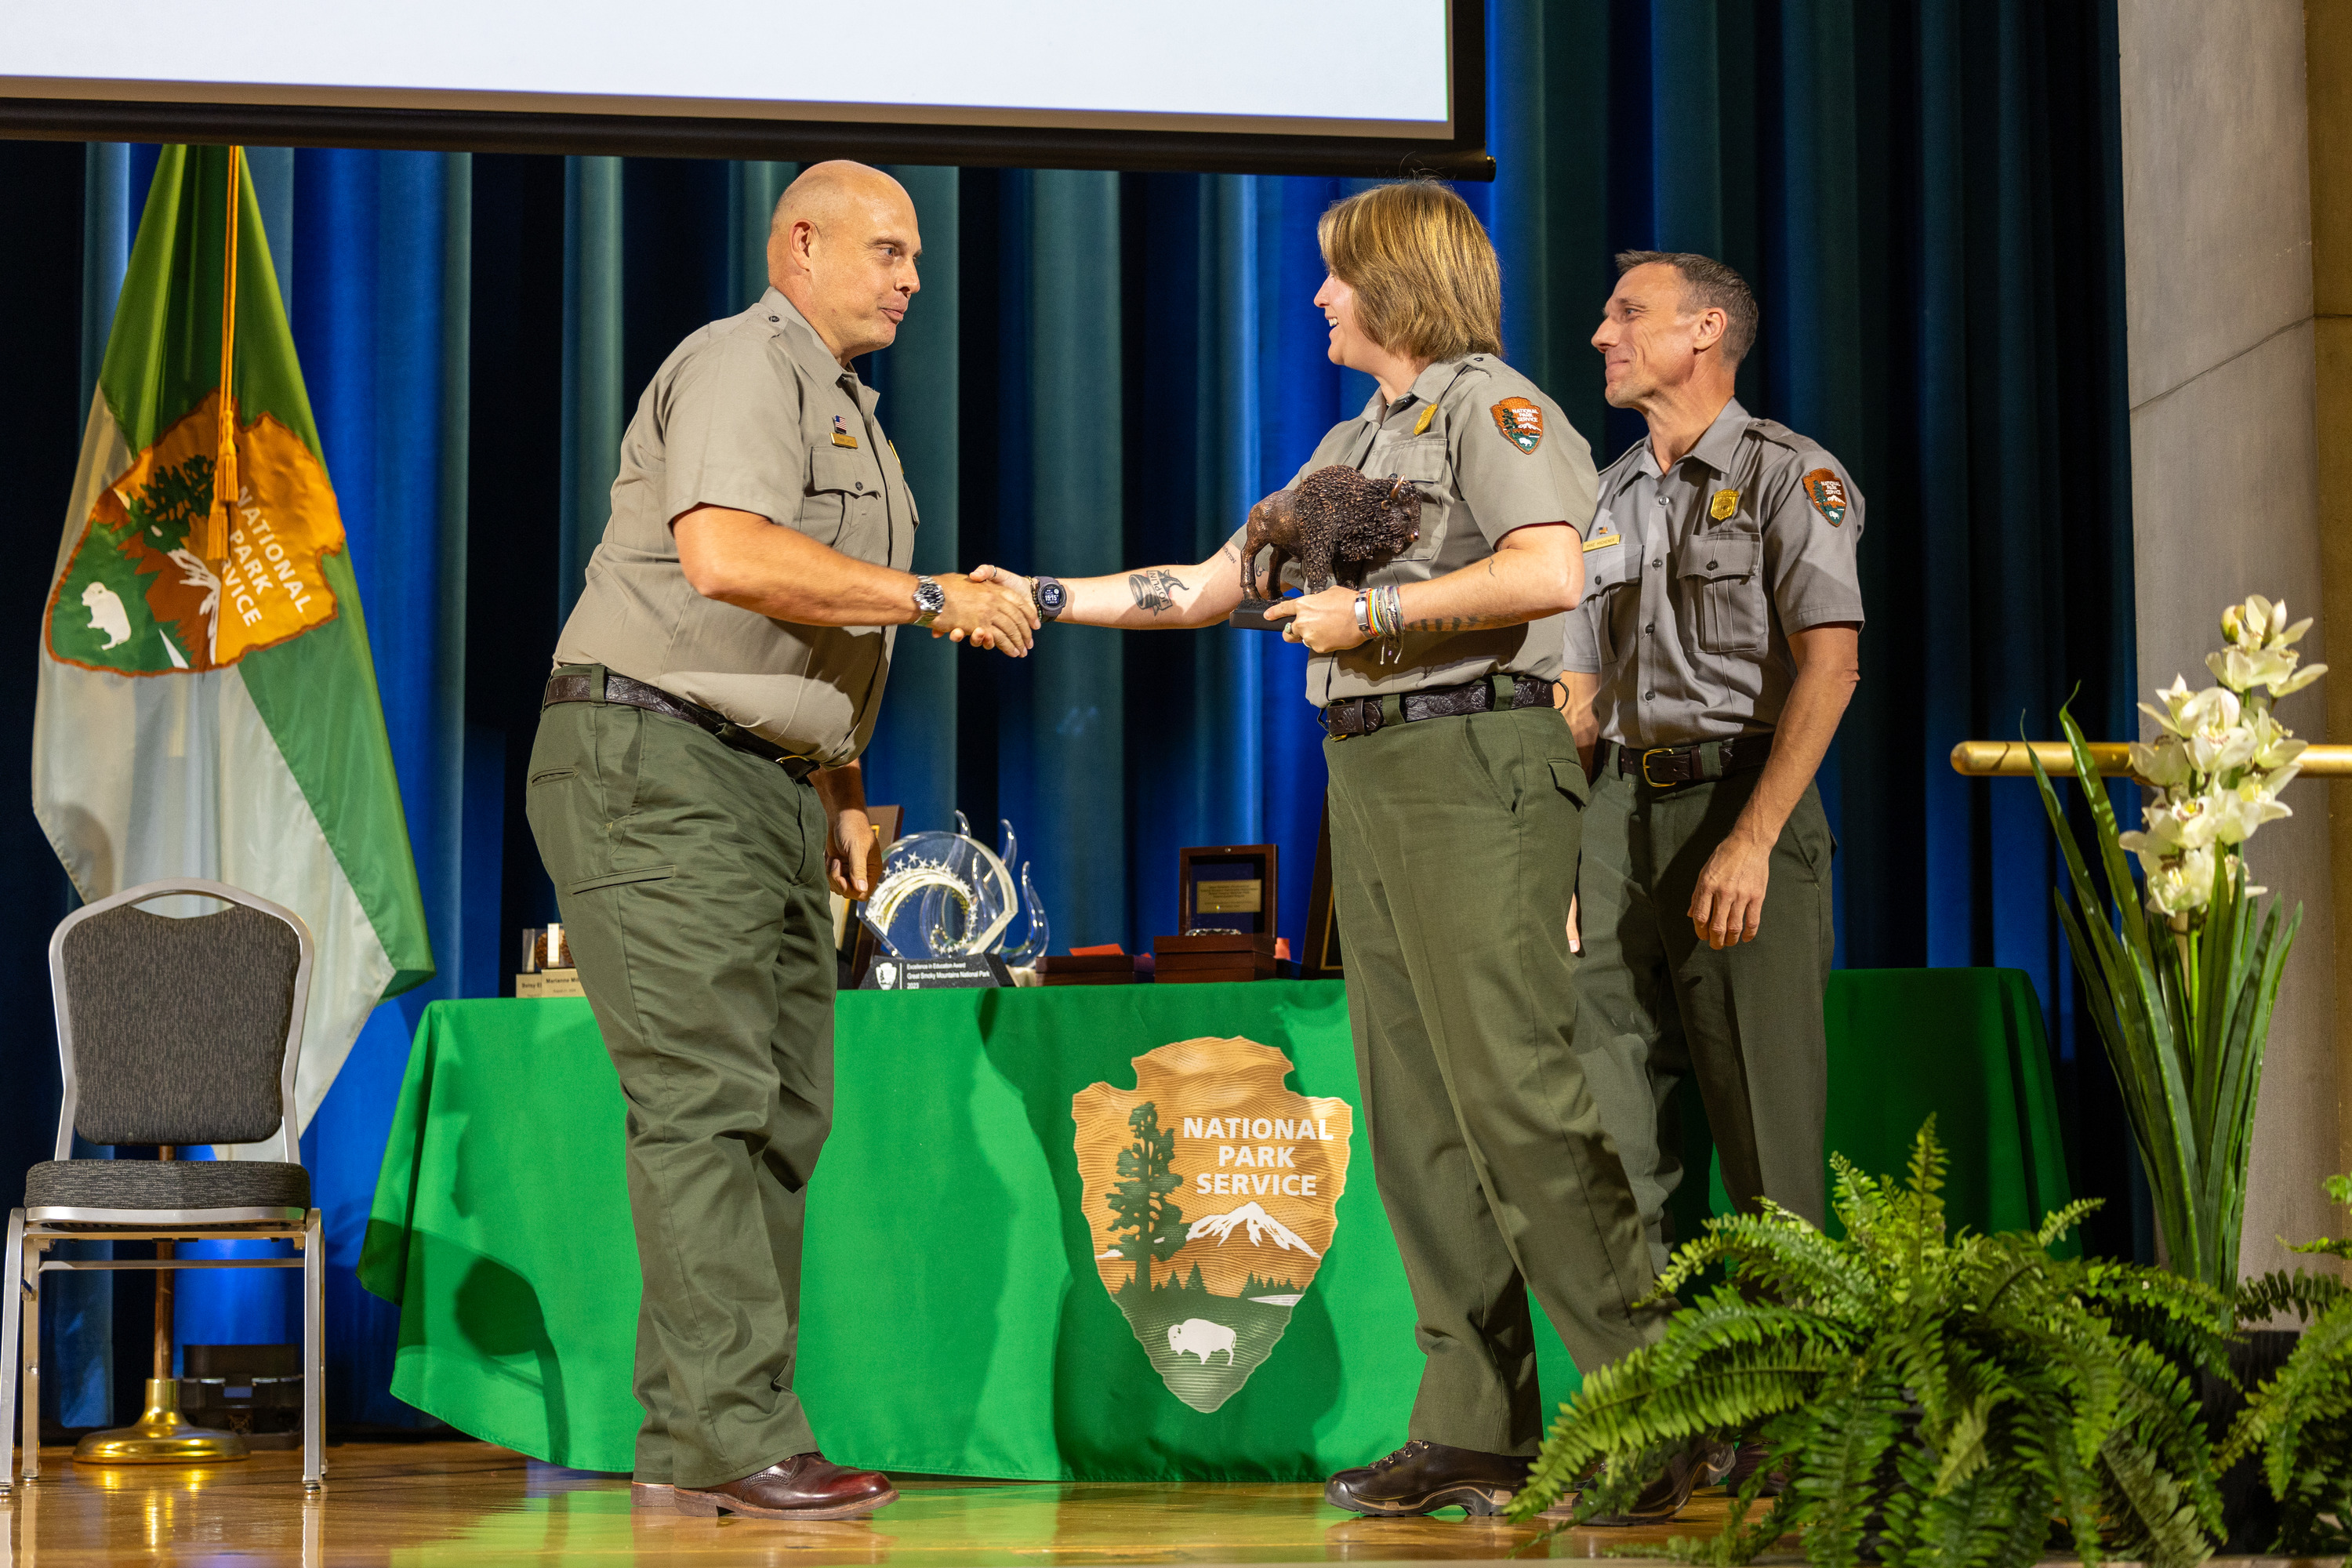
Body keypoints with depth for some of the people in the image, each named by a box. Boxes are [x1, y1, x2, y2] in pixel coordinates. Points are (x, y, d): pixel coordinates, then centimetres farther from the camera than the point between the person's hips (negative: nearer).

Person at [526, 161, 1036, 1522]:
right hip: (656, 764, -10)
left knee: (784, 1112, 6)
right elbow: (728, 557, -26)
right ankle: (740, 1437, -14)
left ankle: (689, 1442, 9)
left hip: (770, 787, 10)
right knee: (708, 1099, -13)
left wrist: (841, 792, 19)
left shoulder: (846, 409, 24)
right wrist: (931, 597, -21)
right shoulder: (744, 367, -8)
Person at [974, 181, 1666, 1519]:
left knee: (1517, 1087, -15)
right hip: (1373, 772, 9)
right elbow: (1210, 587, 29)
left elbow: (1551, 570, -20)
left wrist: (1375, 612, -13)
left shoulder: (1494, 405, -2)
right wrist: (1042, 597, 25)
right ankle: (1476, 1430, 4)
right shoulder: (1353, 446, 26)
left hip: (1478, 765, -9)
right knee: (1416, 1112, 3)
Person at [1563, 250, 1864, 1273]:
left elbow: (1830, 665, -11)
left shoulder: (1791, 477, 0)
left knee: (1767, 1130, -5)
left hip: (1740, 800, -6)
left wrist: (1750, 842, -21)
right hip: (1617, 814, 6)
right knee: (1607, 1131, 2)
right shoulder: (1609, 497, 20)